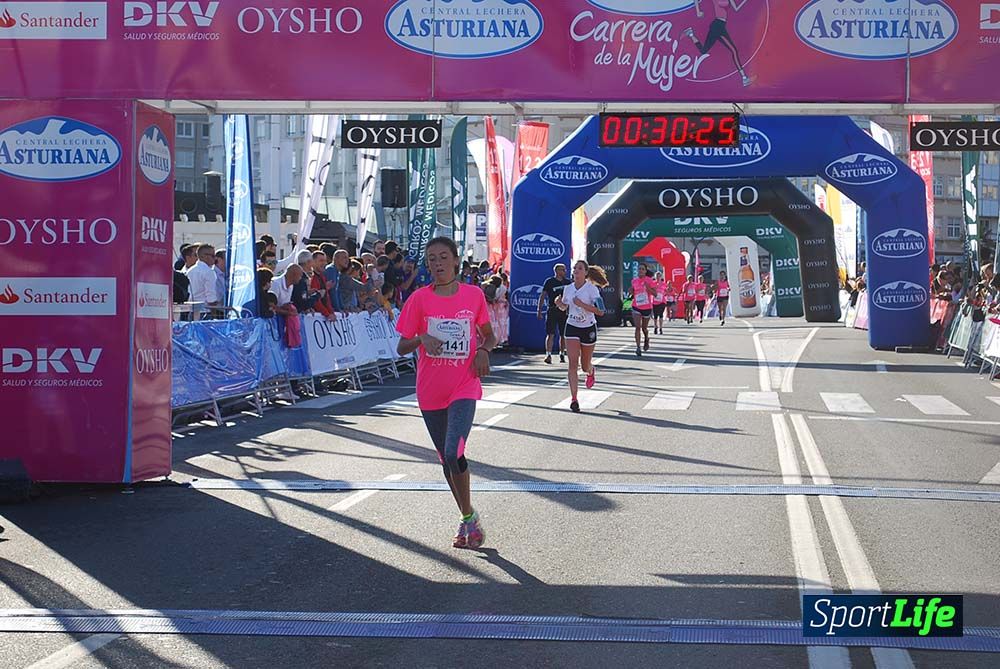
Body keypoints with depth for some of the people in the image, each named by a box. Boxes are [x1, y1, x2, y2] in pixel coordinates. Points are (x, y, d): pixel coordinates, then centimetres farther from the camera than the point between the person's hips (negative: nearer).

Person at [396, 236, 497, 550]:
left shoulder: (474, 294, 0)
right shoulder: (419, 299, -1)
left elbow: (489, 335, 14)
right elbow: (401, 347, 0)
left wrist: (483, 350, -8)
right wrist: (421, 339, -20)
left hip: (464, 387, -2)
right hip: (430, 391, 2)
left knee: (453, 453, -20)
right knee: (446, 458, 12)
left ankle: (468, 516, 0)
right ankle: (467, 518, 30)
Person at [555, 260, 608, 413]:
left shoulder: (592, 289, -13)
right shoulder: (568, 288, 0)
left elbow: (600, 311, -19)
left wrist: (582, 304, -28)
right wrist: (559, 303, -7)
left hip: (588, 328, -2)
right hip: (572, 327, 2)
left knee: (585, 365, 11)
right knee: (573, 363, -12)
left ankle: (591, 372, 50)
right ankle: (573, 399, -14)